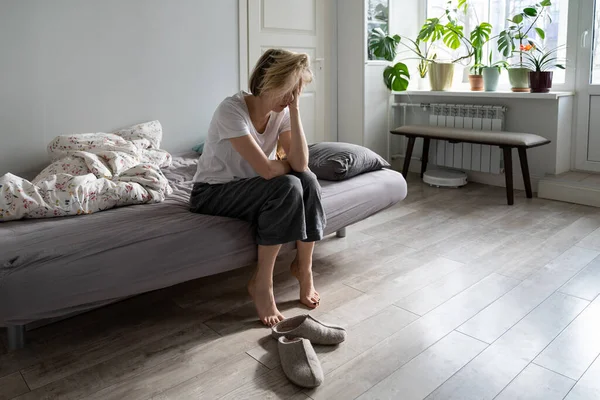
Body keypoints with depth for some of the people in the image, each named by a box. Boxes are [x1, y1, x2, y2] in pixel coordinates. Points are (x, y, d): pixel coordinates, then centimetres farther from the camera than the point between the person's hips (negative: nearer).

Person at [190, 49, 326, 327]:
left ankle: (303, 267, -5)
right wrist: (289, 164, -10)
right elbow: (267, 169, -31)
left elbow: (301, 164, -19)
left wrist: (295, 109, -20)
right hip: (212, 194, -6)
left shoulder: (282, 112, -5)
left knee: (308, 180, -21)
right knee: (287, 187, -29)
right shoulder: (231, 110, -25)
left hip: (250, 189, 6)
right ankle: (261, 282, -18)